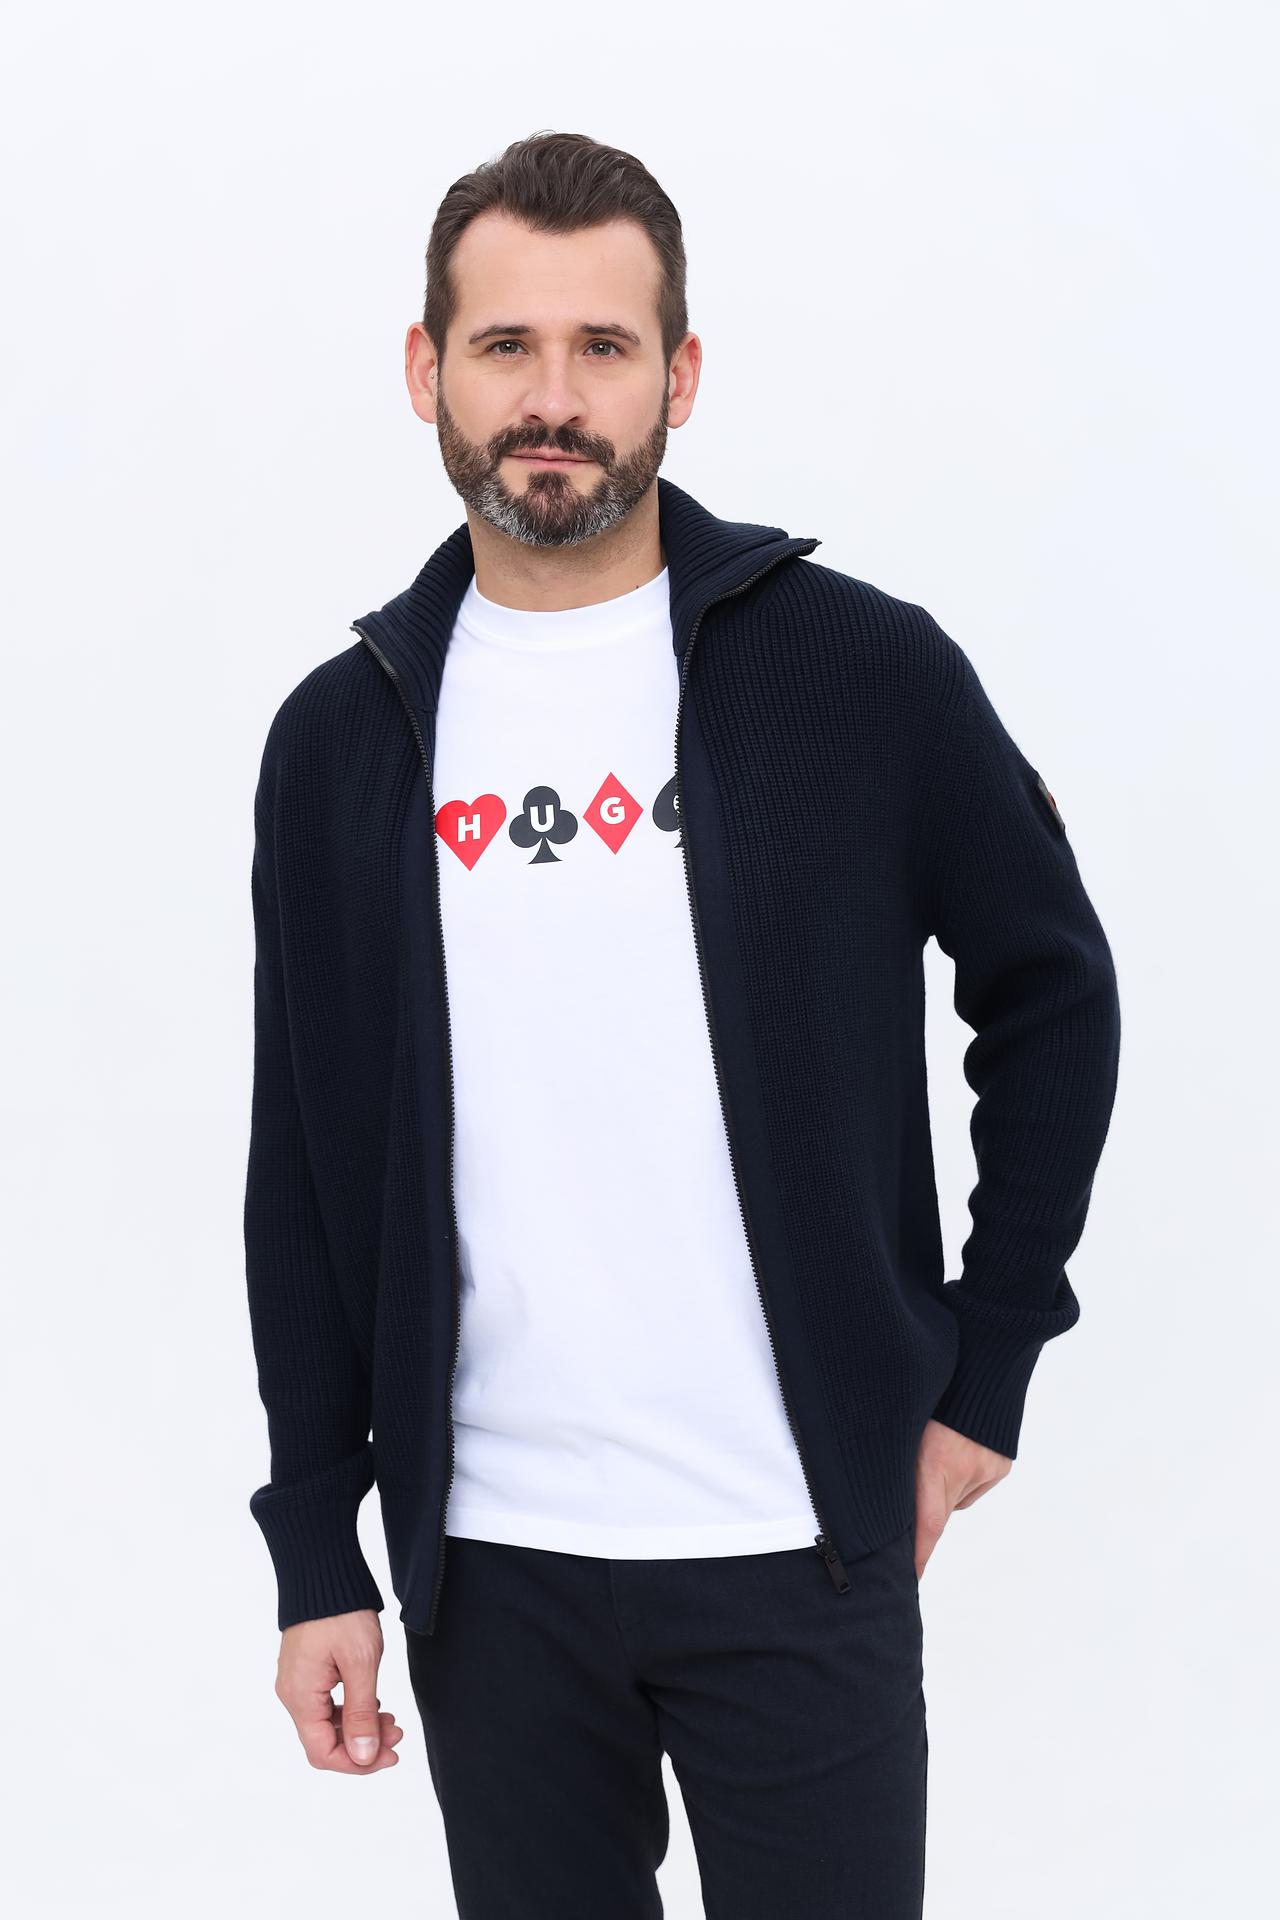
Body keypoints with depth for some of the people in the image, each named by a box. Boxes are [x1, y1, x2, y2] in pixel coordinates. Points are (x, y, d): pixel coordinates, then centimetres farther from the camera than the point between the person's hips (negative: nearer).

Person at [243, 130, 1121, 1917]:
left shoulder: (865, 670, -4)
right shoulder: (342, 738, 3)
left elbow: (1053, 993, 5)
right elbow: (307, 1169, 6)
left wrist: (987, 1366, 2)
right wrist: (318, 1554, 4)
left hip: (801, 1549, -2)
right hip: (487, 1563, 2)